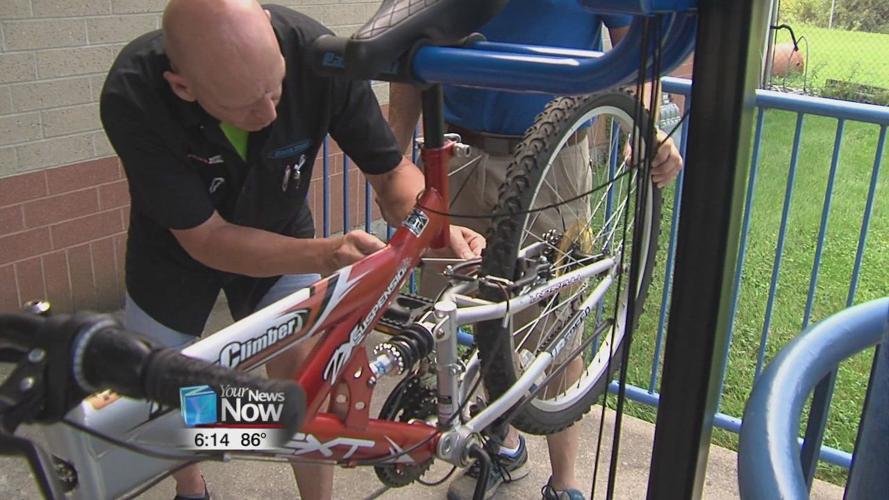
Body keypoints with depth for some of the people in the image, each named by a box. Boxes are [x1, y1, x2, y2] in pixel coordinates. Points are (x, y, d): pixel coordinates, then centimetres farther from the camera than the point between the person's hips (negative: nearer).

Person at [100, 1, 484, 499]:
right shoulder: (132, 97, -37)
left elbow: (392, 170, -20)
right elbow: (205, 238, -31)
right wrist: (324, 254, -46)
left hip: (280, 233, 0)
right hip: (180, 243, 0)